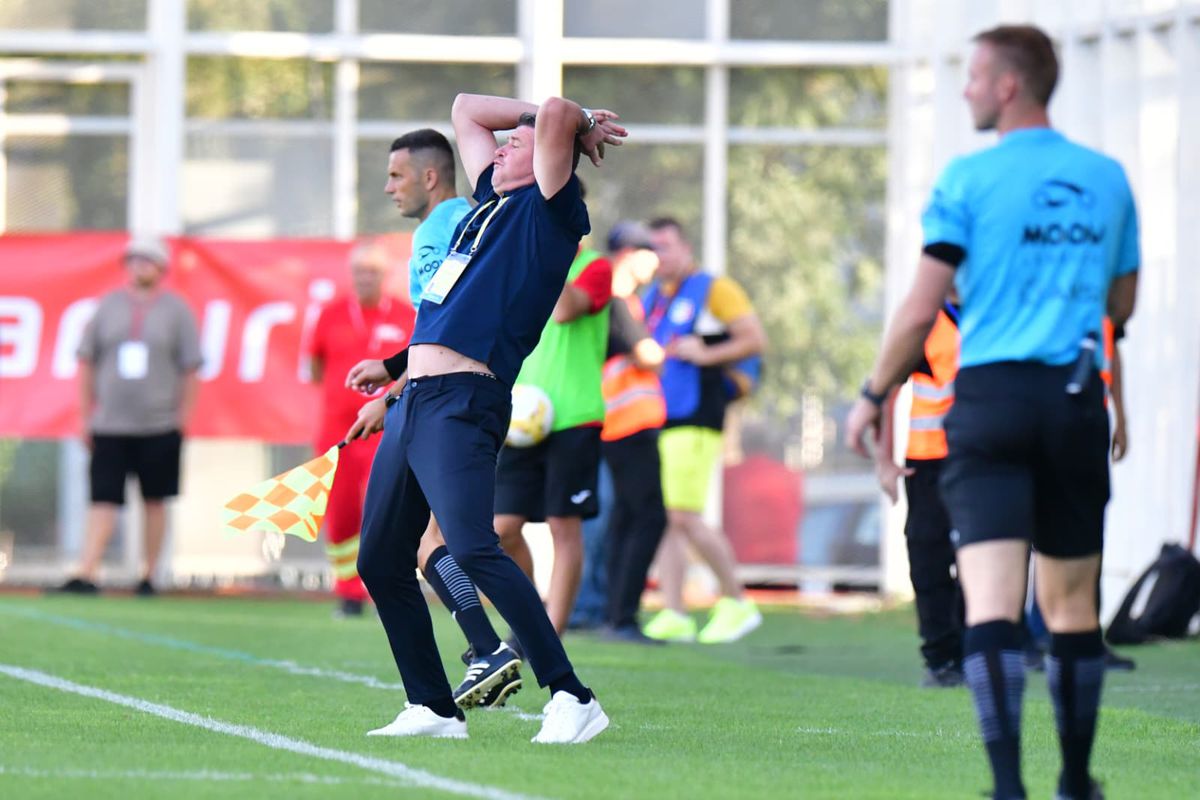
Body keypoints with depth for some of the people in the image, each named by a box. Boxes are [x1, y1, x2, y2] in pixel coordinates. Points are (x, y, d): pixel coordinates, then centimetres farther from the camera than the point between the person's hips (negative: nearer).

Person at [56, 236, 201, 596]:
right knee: (103, 500, -6)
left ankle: (149, 576, 16)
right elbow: (87, 364, 11)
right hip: (109, 427, 1)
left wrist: (182, 420, -3)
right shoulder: (108, 306, 7)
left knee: (154, 502, 7)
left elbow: (190, 371, 3)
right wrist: (87, 417, 6)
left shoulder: (177, 310, 2)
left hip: (159, 427, -1)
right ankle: (86, 575, -12)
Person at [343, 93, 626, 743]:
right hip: (412, 405, 10)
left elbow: (554, 114, -16)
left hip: (461, 404, -10)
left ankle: (571, 699, -24)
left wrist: (576, 126, 6)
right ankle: (433, 710, 16)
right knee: (381, 562, 10)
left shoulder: (550, 213, -2)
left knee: (472, 550, -22)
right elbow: (465, 109, 34)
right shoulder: (492, 203, 22)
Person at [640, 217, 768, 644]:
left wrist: (706, 354, -14)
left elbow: (755, 339, -7)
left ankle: (735, 601, 0)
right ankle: (674, 616, 2)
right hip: (653, 418, 8)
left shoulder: (713, 290, -1)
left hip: (694, 420, -7)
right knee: (661, 518, 1)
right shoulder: (650, 298, 20)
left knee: (685, 517, -13)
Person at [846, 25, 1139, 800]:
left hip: (990, 396, -4)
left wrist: (873, 396, 6)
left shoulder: (969, 179, -5)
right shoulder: (1107, 179, 8)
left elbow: (922, 310, -6)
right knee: (1072, 604, 14)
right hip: (1076, 401, 4)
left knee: (991, 600, -10)